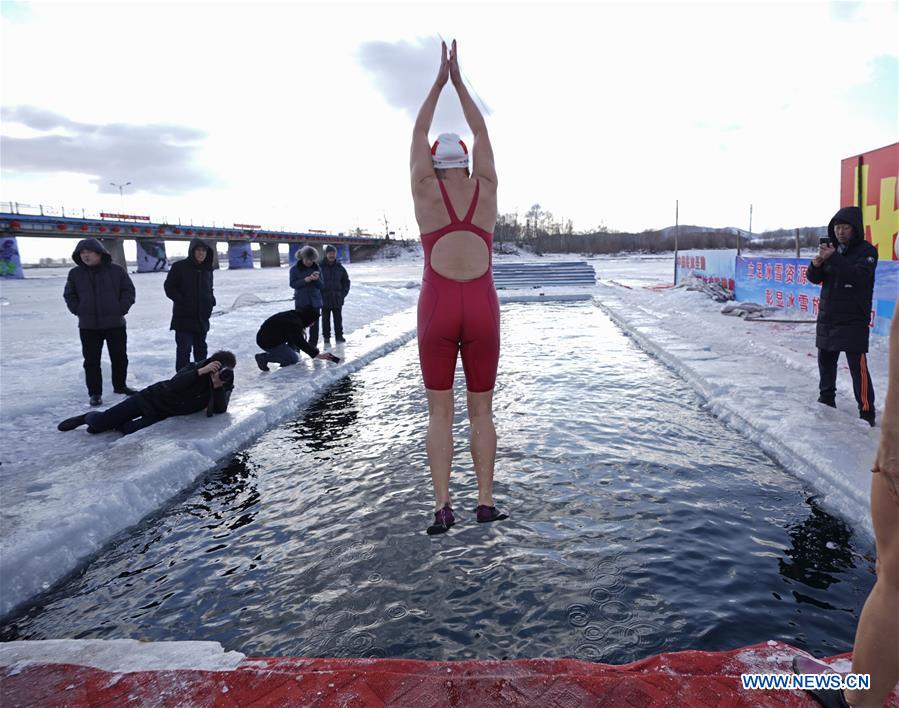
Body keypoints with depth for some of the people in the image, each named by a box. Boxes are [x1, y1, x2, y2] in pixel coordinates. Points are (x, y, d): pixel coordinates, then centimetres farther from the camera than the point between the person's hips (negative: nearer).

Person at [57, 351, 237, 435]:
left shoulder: (225, 386, -12)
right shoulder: (196, 368, -19)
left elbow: (220, 410, -26)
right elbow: (172, 386, -33)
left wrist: (218, 386, -38)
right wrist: (200, 372, -43)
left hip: (162, 416, 2)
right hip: (152, 398, -2)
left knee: (129, 432, -21)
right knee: (99, 422, -1)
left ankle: (114, 425, 14)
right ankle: (87, 417, 36)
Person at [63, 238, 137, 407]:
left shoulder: (117, 270, -1)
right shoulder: (75, 273, 4)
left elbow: (128, 291, 2)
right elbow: (69, 295, 12)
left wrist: (121, 309, -6)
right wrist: (79, 310, -1)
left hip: (115, 323, 0)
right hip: (88, 326, 1)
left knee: (120, 357, 10)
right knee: (91, 360, 3)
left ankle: (120, 385, 28)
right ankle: (95, 392, 11)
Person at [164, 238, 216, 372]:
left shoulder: (207, 269, 9)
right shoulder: (179, 267, -8)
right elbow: (169, 287, -6)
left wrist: (211, 300, 3)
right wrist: (182, 301, -15)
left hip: (202, 318, 6)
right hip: (184, 317, -6)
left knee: (201, 348, 16)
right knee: (184, 349, -8)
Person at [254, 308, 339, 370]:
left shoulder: (293, 315, 9)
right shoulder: (294, 323, -22)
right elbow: (300, 343, -25)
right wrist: (317, 355, -26)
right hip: (267, 342, -10)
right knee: (293, 360, -7)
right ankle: (263, 358, -5)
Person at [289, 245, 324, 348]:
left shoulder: (317, 268, 4)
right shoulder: (295, 269, -2)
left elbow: (322, 286, 2)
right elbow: (293, 284, -9)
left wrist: (317, 279, -19)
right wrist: (306, 280, -21)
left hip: (315, 302, 3)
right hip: (301, 302, -2)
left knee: (314, 326, 7)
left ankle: (313, 346, 19)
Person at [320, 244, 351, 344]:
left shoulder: (340, 267, 2)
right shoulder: (320, 267, -6)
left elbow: (346, 281, 10)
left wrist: (343, 294, 1)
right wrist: (319, 295, -7)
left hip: (337, 299, 2)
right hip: (324, 299, -2)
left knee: (338, 319, 8)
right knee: (325, 319, 9)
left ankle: (339, 336, 17)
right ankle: (326, 336, 19)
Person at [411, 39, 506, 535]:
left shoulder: (426, 191, 1)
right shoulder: (485, 189, 5)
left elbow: (418, 133, 14)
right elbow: (481, 132, 18)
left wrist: (439, 80, 21)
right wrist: (459, 81, 23)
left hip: (438, 309, -1)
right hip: (481, 309, 1)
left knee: (439, 411, 6)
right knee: (481, 409, 10)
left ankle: (442, 505, 0)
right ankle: (486, 501, 10)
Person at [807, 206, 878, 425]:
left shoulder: (866, 251, -7)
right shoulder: (832, 248, 11)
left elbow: (859, 276, -24)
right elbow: (814, 278, 7)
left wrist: (834, 258, -32)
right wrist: (816, 265, -14)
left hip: (853, 320, -6)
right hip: (827, 317, 7)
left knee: (858, 366, -10)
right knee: (826, 360, 16)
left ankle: (866, 411, -5)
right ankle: (826, 400, 32)